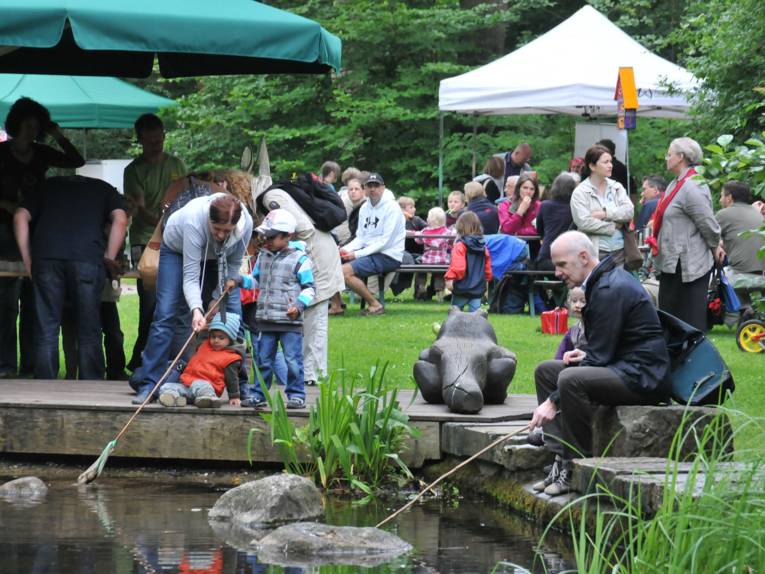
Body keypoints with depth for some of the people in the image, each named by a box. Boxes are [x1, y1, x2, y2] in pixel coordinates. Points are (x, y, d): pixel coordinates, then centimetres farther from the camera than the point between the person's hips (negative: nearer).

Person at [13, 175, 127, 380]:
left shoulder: (49, 186, 31)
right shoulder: (104, 189, 27)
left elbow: (20, 217, 18)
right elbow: (120, 220, 7)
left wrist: (28, 260, 16)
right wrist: (110, 258, 12)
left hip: (45, 255, 1)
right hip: (88, 256, -1)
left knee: (46, 330, 4)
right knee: (89, 331, 4)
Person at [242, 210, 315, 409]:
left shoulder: (299, 259, -4)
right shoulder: (263, 257, 13)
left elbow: (309, 288, -3)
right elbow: (256, 281, 21)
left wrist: (299, 305, -17)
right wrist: (241, 280, 2)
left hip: (290, 320, -5)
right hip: (266, 320, 5)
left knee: (293, 360, -4)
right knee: (264, 359, 9)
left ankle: (296, 394, 5)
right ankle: (259, 394, 17)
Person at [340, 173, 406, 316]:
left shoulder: (391, 207, -12)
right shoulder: (365, 207, 12)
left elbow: (385, 242, -18)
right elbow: (360, 238, 13)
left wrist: (357, 254, -20)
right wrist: (345, 250, -9)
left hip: (388, 256, -8)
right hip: (368, 252, 8)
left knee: (345, 271, -25)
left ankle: (375, 305, -12)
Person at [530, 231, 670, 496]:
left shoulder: (611, 290, -19)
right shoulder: (604, 280, 13)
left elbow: (599, 358, -20)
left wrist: (554, 401, -17)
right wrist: (585, 354, 4)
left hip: (642, 378, -11)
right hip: (624, 367, 11)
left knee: (570, 380, -31)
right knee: (545, 371, 11)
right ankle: (561, 460, 1)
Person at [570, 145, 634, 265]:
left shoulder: (617, 187, 12)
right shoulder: (580, 192, -2)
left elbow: (629, 211, 0)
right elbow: (584, 222, -14)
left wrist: (605, 213, -12)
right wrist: (613, 226, -7)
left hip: (619, 250, 4)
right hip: (595, 253, -4)